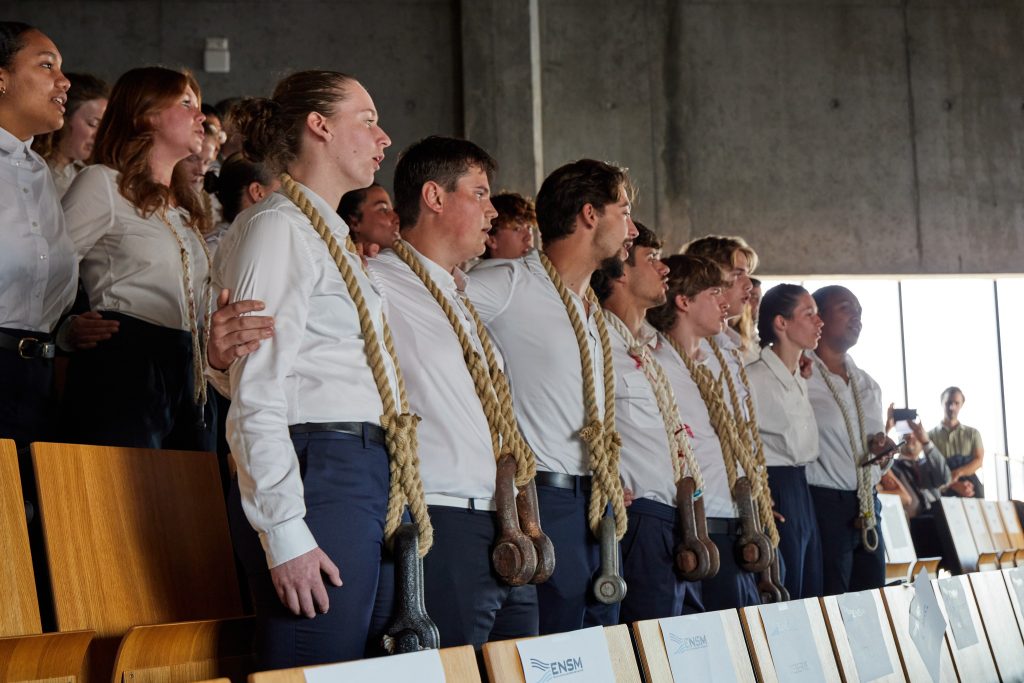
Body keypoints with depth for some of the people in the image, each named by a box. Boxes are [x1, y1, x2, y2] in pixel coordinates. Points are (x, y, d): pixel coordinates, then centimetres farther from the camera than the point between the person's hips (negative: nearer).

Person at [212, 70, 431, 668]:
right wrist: (284, 532, -19)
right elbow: (255, 396, -13)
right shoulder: (278, 226, -5)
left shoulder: (334, 238, 24)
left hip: (369, 479, 9)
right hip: (319, 477, -9)